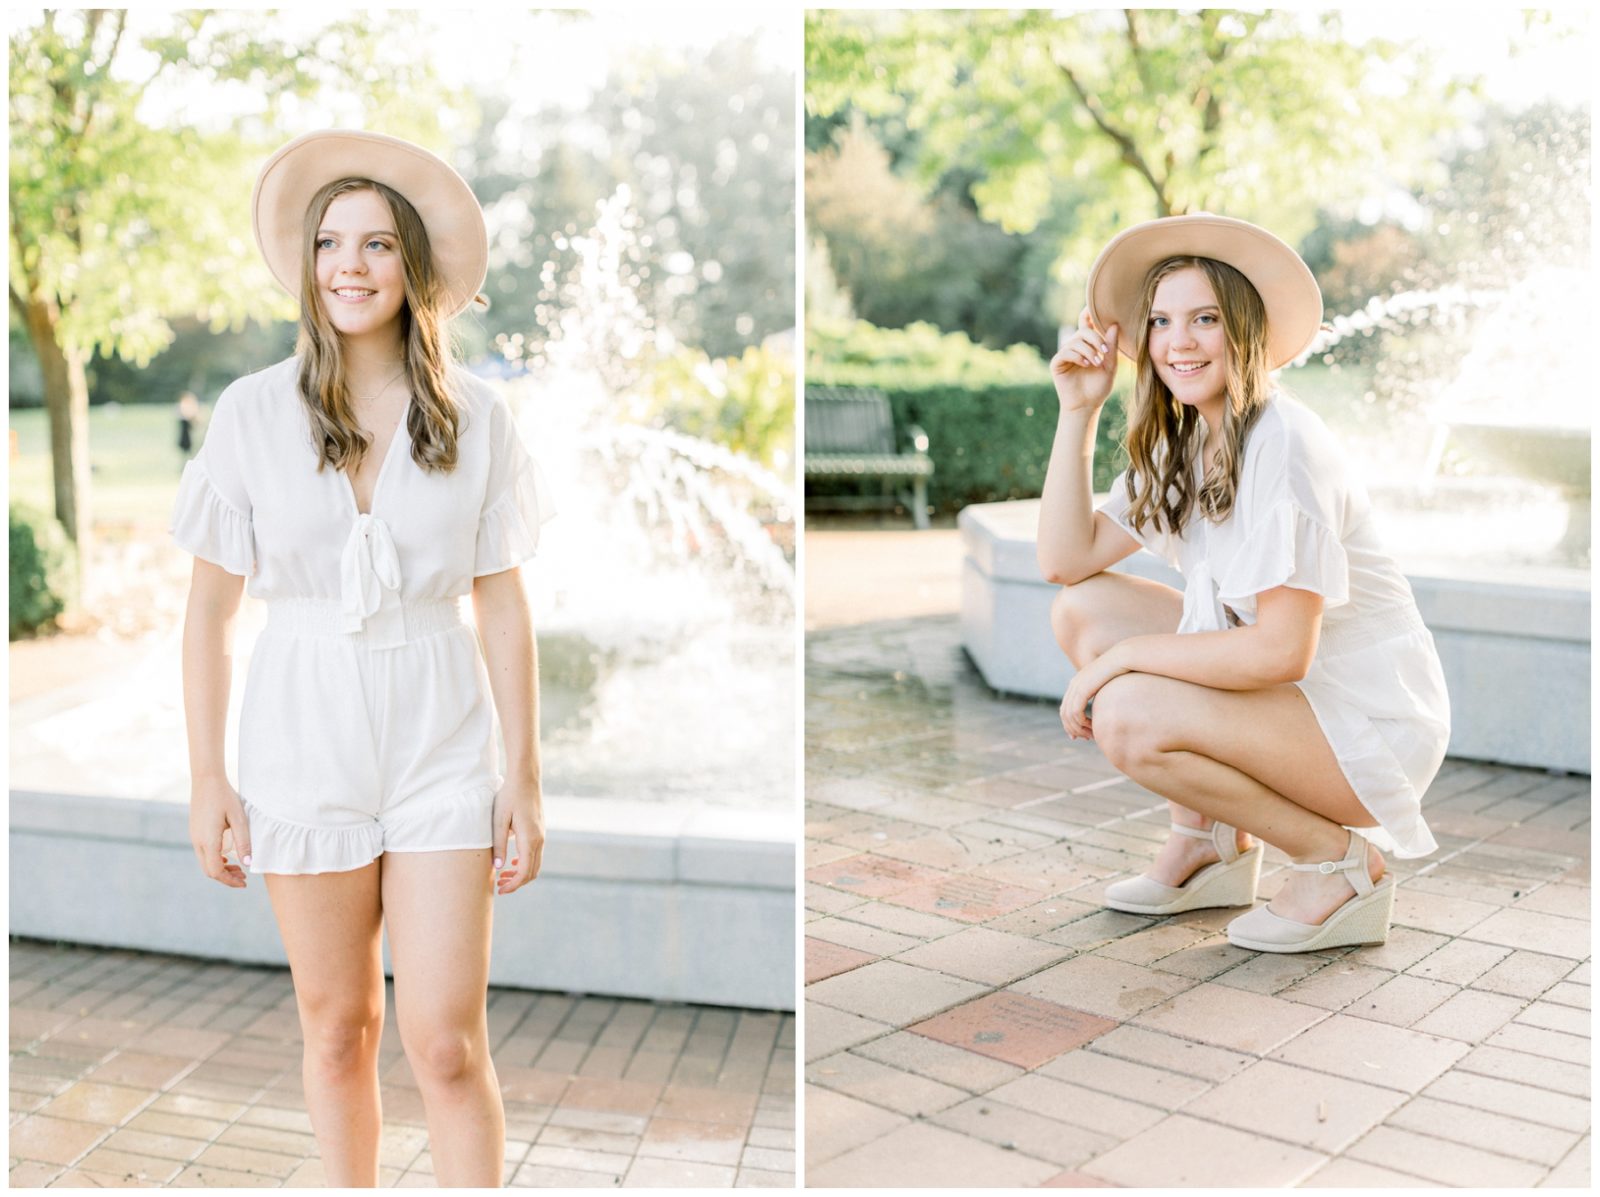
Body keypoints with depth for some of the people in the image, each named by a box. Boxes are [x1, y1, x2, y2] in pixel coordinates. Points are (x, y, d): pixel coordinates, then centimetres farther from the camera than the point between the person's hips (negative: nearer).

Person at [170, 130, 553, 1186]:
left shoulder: (475, 416, -1)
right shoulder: (255, 411, -1)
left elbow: (503, 604, 2)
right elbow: (211, 605, 3)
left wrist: (526, 774, 0)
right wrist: (207, 778, 1)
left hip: (441, 740, 0)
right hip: (304, 734, 1)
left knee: (447, 1042, -3)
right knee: (339, 1028, 13)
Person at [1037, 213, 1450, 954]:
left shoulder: (1282, 446, -23)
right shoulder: (1178, 446, 4)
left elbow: (1281, 651, -28)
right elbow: (1065, 559, -1)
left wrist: (1121, 657, -21)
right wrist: (1079, 408, -4)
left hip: (1372, 723, -9)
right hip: (1282, 690, 9)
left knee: (1129, 716, -28)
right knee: (1081, 611, 0)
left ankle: (1342, 862, -6)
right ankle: (1210, 843, 9)